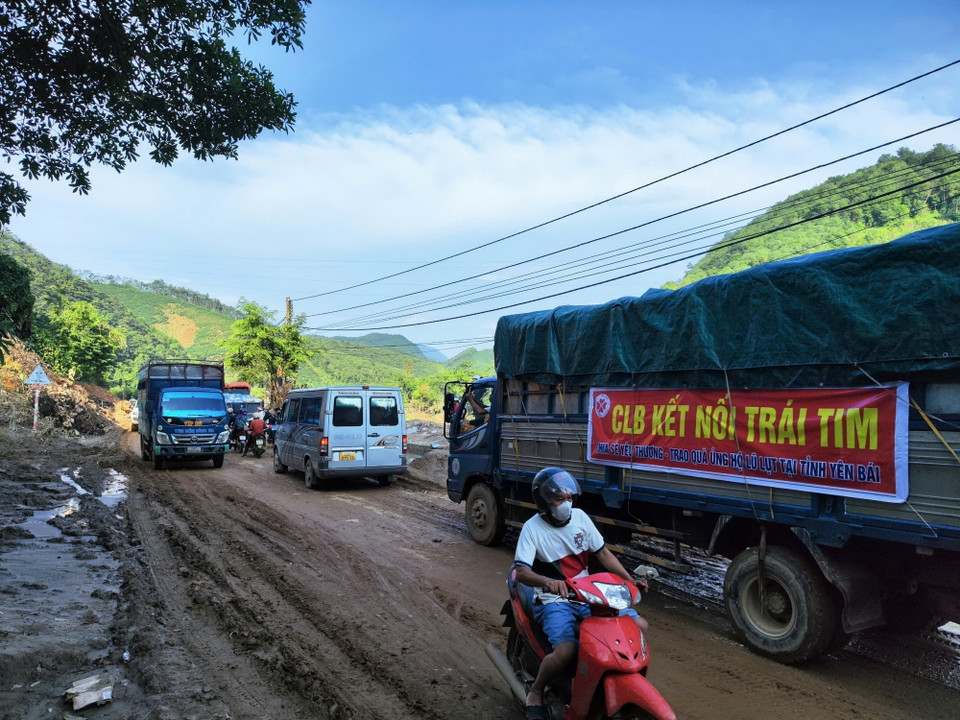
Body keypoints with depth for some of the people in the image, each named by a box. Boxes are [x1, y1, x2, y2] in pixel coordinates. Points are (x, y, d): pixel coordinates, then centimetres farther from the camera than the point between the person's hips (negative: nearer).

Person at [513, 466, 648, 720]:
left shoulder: (580, 517, 0)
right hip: (553, 601, -5)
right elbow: (521, 572, -23)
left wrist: (630, 580, -3)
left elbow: (602, 552, 8)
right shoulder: (532, 528, -14)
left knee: (639, 626, -5)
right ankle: (535, 692, -1)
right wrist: (548, 581, -43)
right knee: (566, 651, -31)